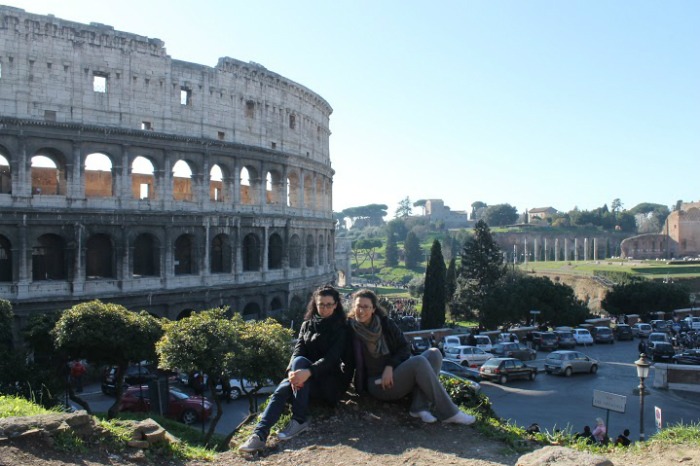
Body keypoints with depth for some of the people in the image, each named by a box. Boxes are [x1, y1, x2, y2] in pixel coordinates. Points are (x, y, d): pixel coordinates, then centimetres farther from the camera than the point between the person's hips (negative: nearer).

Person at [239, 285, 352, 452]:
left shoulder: (341, 328, -4)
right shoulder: (307, 325, 10)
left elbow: (331, 358, -19)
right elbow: (298, 351, -4)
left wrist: (308, 372, -38)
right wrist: (292, 372, -27)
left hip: (333, 381, -4)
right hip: (311, 381, 4)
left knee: (300, 361, -32)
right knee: (282, 390, -28)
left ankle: (300, 421, -31)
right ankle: (259, 435, -37)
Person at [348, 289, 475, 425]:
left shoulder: (386, 323, 2)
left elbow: (405, 348, 1)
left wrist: (390, 366, -14)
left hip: (395, 373, 5)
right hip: (378, 384, -5)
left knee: (434, 353, -15)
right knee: (419, 362, -29)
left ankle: (420, 406, -26)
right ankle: (448, 412, -24)